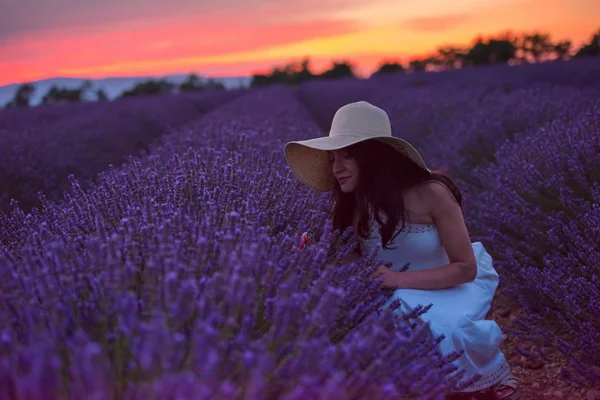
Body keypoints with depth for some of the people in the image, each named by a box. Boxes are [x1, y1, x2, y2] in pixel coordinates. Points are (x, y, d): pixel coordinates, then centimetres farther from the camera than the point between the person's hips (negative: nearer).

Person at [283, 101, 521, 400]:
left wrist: (400, 279, -36)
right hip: (402, 292, 5)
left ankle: (492, 376, 1)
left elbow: (465, 268, -22)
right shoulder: (349, 205, -13)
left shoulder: (430, 193, -27)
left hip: (459, 281, -5)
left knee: (434, 329, -33)